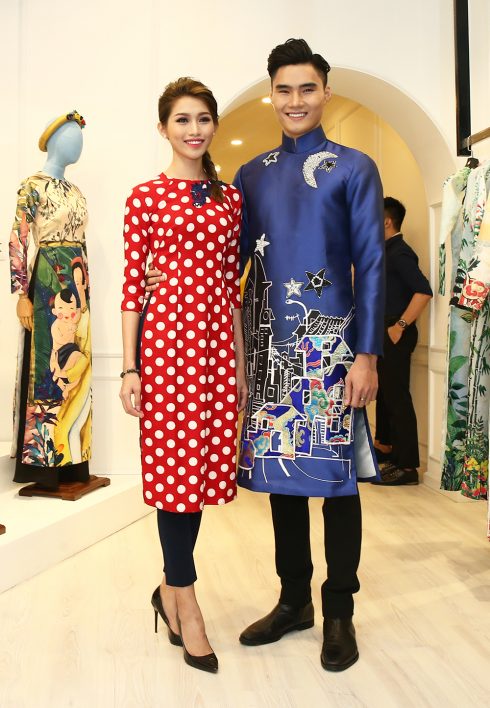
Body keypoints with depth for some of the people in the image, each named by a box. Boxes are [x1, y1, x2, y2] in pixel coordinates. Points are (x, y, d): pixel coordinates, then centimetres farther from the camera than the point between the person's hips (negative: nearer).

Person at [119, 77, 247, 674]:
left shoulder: (229, 197, 14)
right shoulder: (146, 196, 2)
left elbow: (231, 280, 14)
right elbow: (132, 284, -1)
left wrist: (241, 356, 12)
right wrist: (129, 368, -5)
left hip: (218, 335, 5)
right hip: (168, 333, -4)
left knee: (204, 463, 8)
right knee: (174, 462, 0)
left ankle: (170, 588, 28)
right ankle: (186, 602, 16)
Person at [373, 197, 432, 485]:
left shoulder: (400, 253, -15)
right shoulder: (388, 251, 15)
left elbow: (424, 290, -26)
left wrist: (401, 326, -24)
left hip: (395, 333, -10)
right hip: (384, 332, 10)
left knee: (397, 395, -8)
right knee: (384, 392, 19)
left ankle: (407, 466, -4)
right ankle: (386, 446, 33)